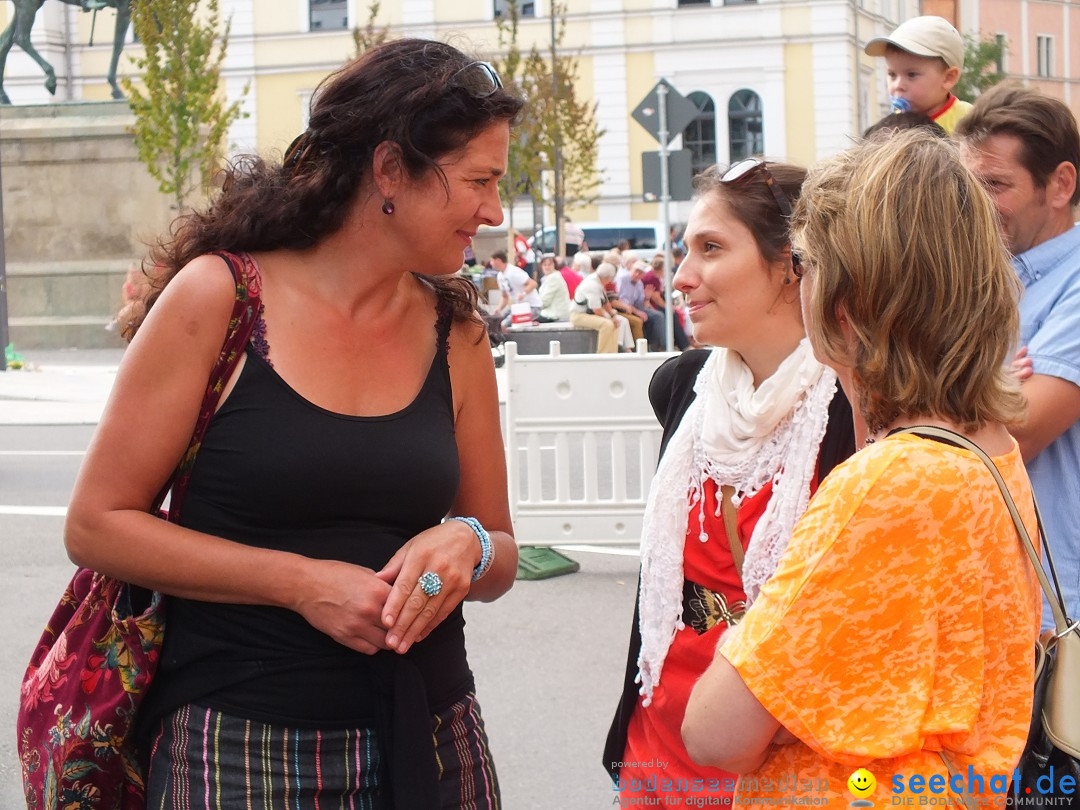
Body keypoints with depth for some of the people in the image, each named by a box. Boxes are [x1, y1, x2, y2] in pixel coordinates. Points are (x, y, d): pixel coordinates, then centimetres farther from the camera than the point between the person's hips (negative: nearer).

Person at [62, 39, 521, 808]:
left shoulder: (455, 335, 4)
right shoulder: (216, 298, -7)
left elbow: (500, 561, 12)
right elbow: (97, 526, -8)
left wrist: (468, 549, -11)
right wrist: (302, 582, -16)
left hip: (431, 744, 4)